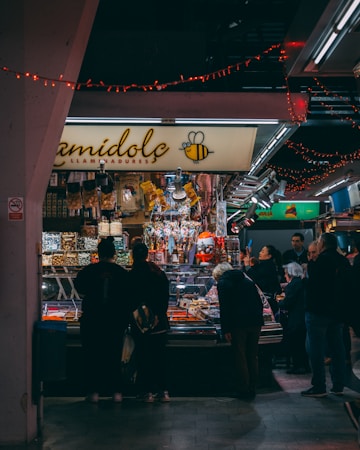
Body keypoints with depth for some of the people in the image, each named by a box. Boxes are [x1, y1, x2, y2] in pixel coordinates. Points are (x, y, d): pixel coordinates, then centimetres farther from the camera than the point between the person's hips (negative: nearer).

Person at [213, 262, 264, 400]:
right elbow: (259, 303, 18)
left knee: (240, 358, 3)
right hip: (255, 323, 6)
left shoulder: (223, 283, 1)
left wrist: (225, 330, -9)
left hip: (238, 324, -6)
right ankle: (252, 390, 17)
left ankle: (244, 391, 6)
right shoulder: (248, 281, 19)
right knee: (252, 356, 13)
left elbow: (224, 308, -9)